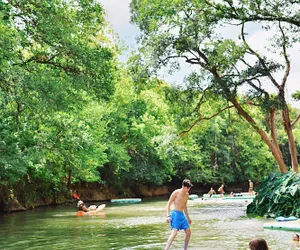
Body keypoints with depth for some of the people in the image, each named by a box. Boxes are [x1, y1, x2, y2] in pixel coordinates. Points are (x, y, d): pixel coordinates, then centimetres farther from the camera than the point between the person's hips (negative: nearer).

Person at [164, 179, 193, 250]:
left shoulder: (187, 194, 12)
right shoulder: (176, 192, -10)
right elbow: (169, 204, -9)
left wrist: (188, 217, 28)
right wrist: (168, 215, -17)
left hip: (182, 214, 8)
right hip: (175, 214, -8)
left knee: (188, 232, 8)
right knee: (174, 232, -20)